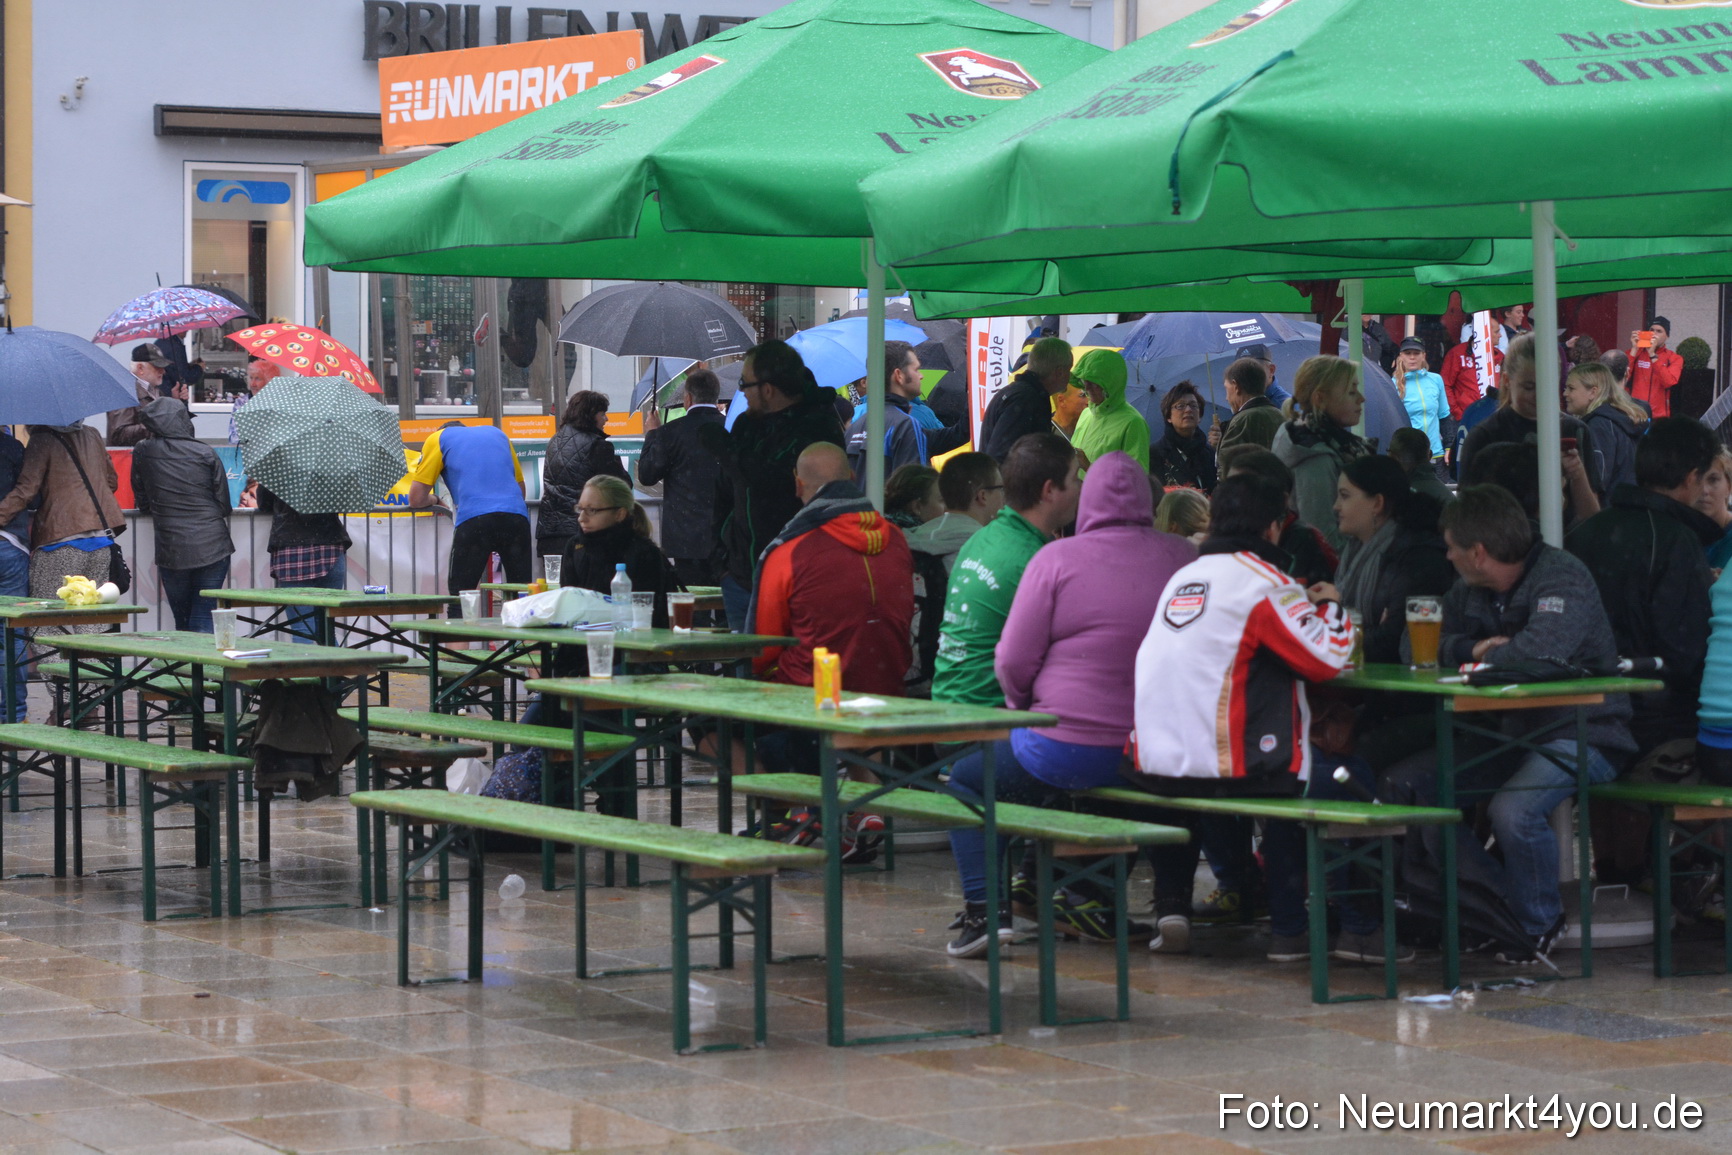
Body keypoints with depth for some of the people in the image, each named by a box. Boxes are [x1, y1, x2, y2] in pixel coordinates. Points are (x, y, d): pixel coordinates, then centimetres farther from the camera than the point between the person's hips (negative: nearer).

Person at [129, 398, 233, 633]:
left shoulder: (143, 452, 0)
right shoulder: (206, 454, -2)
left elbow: (142, 503, 9)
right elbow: (224, 505, 3)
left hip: (171, 551, 0)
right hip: (212, 547, 0)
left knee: (182, 620, 12)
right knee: (203, 621, 3)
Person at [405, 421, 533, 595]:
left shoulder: (438, 438, 18)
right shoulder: (497, 433, 29)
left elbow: (416, 499, 15)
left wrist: (434, 500, 36)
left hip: (473, 518, -3)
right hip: (516, 515, 3)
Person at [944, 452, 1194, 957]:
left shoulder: (1057, 559, -9)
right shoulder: (1184, 557, -1)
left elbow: (1013, 662, -8)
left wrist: (1021, 705, 13)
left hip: (1067, 749, -4)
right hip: (1154, 754, 4)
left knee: (966, 782, 19)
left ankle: (981, 910, 6)